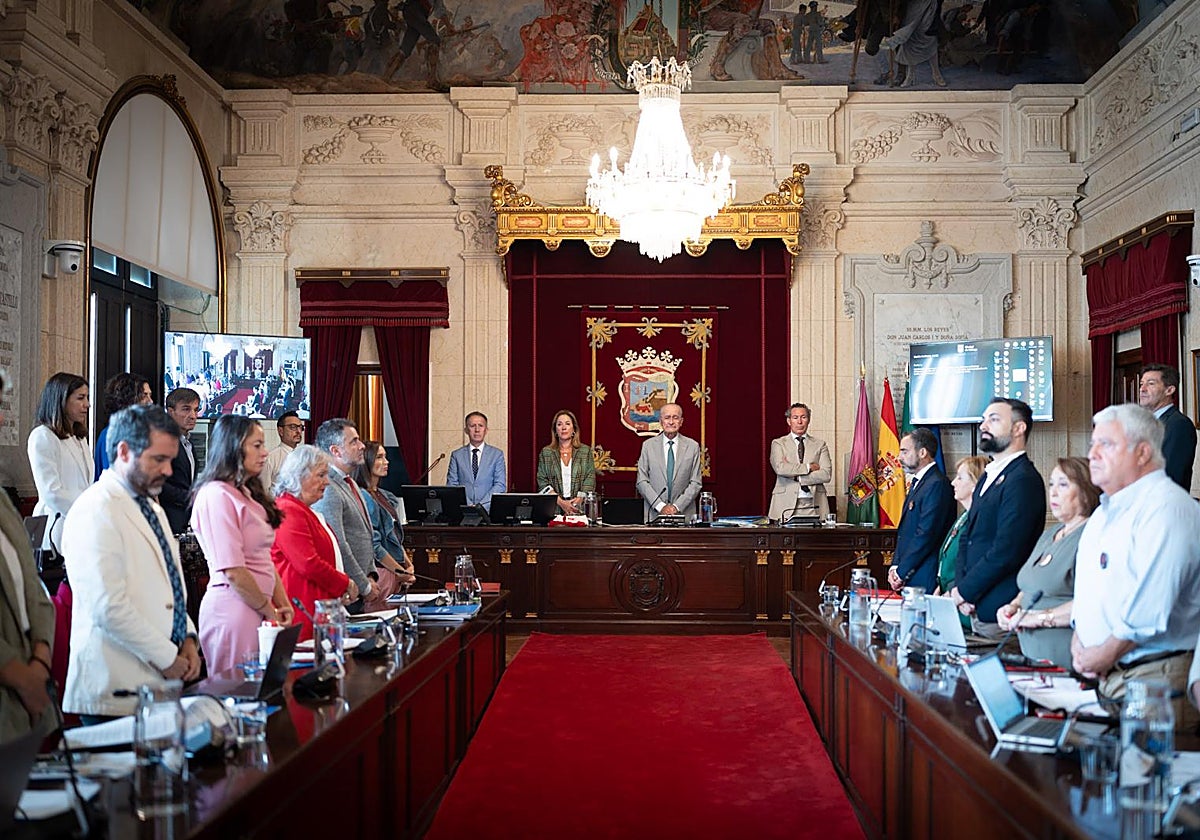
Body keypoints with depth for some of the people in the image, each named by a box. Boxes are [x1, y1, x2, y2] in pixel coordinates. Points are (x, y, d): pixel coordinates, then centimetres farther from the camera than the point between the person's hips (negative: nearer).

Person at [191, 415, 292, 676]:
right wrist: (270, 611, -7)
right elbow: (233, 571, -16)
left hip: (259, 608, 9)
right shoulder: (216, 496, -12)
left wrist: (284, 605, 6)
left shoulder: (248, 494, 17)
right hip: (233, 607, -8)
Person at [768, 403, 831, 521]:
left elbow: (826, 474, 0)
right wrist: (809, 467, -6)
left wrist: (796, 477, -6)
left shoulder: (820, 445, 13)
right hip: (787, 504, -1)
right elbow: (780, 468, -9)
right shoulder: (778, 443, 9)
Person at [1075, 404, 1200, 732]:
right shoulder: (1106, 511, 17)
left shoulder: (1166, 508, -15)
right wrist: (1078, 640, 6)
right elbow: (1087, 587, 21)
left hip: (1155, 678, -8)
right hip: (1106, 675, 9)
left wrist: (1105, 654, -15)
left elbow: (1150, 609, -23)